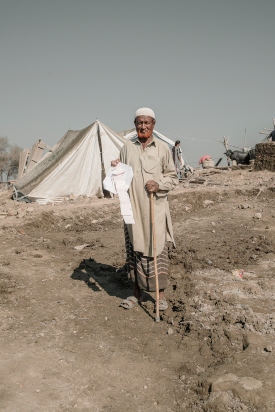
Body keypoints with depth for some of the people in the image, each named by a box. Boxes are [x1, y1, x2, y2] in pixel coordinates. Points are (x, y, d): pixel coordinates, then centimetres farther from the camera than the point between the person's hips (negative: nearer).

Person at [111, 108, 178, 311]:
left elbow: (173, 177, 5)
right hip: (133, 207, 2)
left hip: (156, 208, -2)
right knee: (134, 248, 9)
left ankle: (161, 294, 16)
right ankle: (137, 292, 24)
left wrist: (159, 185, -13)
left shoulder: (162, 148, 1)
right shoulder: (128, 147, 8)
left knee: (157, 249, 1)